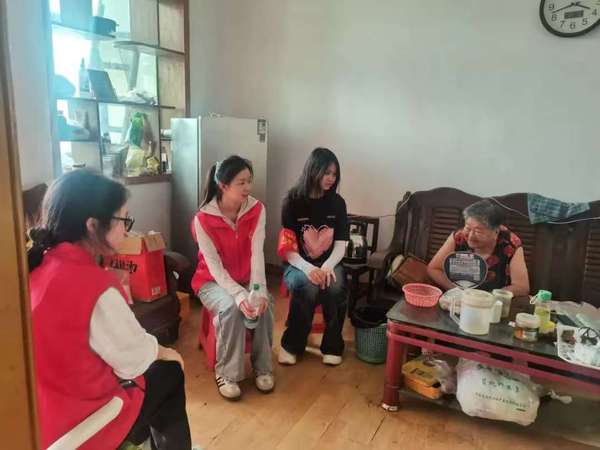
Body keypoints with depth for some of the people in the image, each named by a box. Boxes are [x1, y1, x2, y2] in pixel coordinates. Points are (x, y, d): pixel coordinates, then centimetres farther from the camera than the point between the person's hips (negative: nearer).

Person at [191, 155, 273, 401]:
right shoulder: (203, 219, -21)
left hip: (246, 278, 3)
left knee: (264, 304, -25)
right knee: (231, 308, -32)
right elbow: (214, 266, -22)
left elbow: (257, 253, -17)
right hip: (213, 281, -3)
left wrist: (259, 290, -31)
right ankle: (226, 372, -11)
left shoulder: (257, 209, -11)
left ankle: (262, 366, -4)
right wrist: (240, 295, -34)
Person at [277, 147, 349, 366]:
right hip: (298, 265, -2)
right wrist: (309, 269, -27)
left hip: (328, 263, 2)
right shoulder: (293, 201, -7)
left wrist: (327, 267, -22)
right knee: (310, 287, -34)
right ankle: (291, 344, -11)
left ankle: (332, 345, -7)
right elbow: (287, 248, -10)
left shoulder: (337, 202, 2)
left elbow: (340, 245, -1)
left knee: (335, 287, -30)